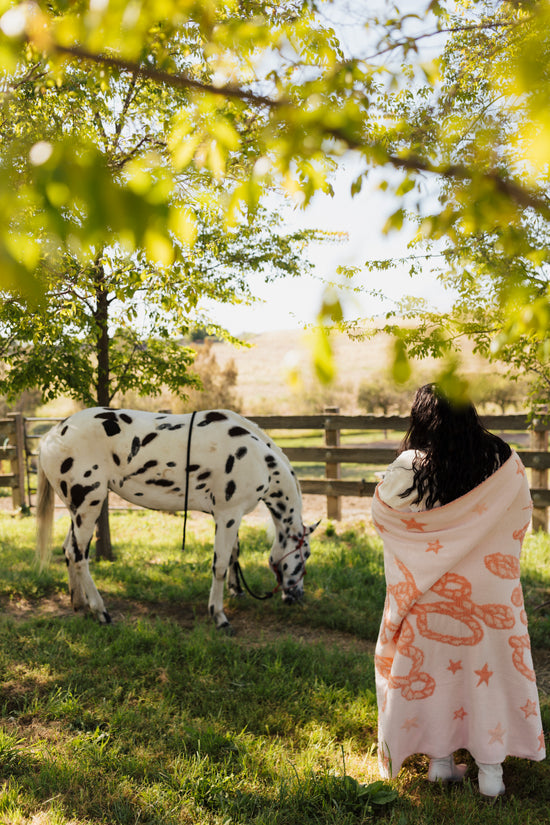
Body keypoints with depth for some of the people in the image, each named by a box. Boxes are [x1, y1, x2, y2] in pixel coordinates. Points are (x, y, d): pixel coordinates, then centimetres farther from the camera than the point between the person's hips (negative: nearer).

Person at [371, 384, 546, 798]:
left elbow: (381, 510, -1)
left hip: (432, 589, 0)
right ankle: (491, 769, 21)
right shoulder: (506, 464, -12)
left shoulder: (409, 468, -16)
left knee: (433, 667, 16)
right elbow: (522, 517, 2)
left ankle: (441, 760, 26)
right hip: (489, 589, 1)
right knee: (490, 670, 14)